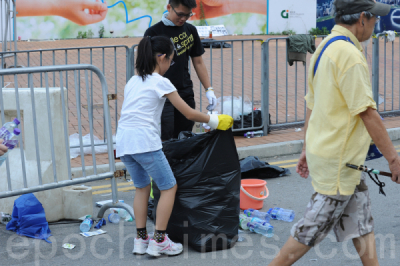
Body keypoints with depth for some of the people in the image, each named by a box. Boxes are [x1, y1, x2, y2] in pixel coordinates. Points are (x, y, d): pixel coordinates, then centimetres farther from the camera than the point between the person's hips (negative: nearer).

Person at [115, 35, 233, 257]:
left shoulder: (133, 81, 19)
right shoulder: (160, 82, -2)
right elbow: (190, 114, -1)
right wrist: (216, 121, 12)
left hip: (123, 141, 8)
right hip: (144, 141, -7)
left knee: (142, 187, 21)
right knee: (169, 187, 6)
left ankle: (141, 240, 20)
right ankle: (159, 241, 4)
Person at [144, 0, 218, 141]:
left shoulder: (190, 30, 11)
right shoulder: (154, 32, -4)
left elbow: (198, 62, 17)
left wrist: (209, 89, 9)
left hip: (186, 94, 5)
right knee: (165, 141, -11)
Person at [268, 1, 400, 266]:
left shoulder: (325, 48, 10)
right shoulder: (349, 54, -20)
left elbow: (312, 105, 15)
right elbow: (367, 113, -22)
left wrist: (308, 149, 20)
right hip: (338, 161, -10)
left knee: (361, 226, 14)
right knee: (314, 226, 0)